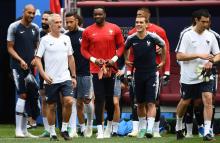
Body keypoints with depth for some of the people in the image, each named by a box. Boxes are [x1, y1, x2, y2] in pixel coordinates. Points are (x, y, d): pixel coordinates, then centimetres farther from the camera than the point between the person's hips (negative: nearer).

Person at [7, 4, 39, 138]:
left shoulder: (35, 28, 11)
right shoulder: (14, 27, -5)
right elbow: (10, 48, -4)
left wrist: (35, 58, 1)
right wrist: (20, 60, -16)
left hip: (30, 66, 6)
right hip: (18, 66, -6)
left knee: (27, 97, 7)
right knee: (22, 95, -12)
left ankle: (24, 130, 14)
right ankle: (19, 130, -10)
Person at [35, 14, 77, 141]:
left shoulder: (66, 38, 9)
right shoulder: (45, 40, -3)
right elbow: (38, 59, -4)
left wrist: (73, 76, 13)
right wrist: (44, 75, -15)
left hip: (65, 78, 3)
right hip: (51, 80, -3)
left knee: (69, 101, -14)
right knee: (51, 106, 3)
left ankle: (64, 129, 2)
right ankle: (52, 133, 15)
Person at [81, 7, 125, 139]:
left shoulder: (114, 29, 1)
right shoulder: (88, 31, 1)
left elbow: (121, 46, 6)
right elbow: (84, 49, 5)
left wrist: (114, 59, -8)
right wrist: (94, 59, -11)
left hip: (111, 68, 1)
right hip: (96, 69, -1)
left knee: (110, 98, 9)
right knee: (99, 99, -5)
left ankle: (110, 125, 29)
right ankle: (100, 130, -5)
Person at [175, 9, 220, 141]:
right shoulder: (187, 35, -8)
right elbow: (179, 56, -14)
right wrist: (199, 55, -22)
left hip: (205, 75, 2)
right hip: (189, 76, -2)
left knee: (208, 100, -15)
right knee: (185, 102, 13)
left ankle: (207, 132, -16)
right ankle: (179, 127, 37)